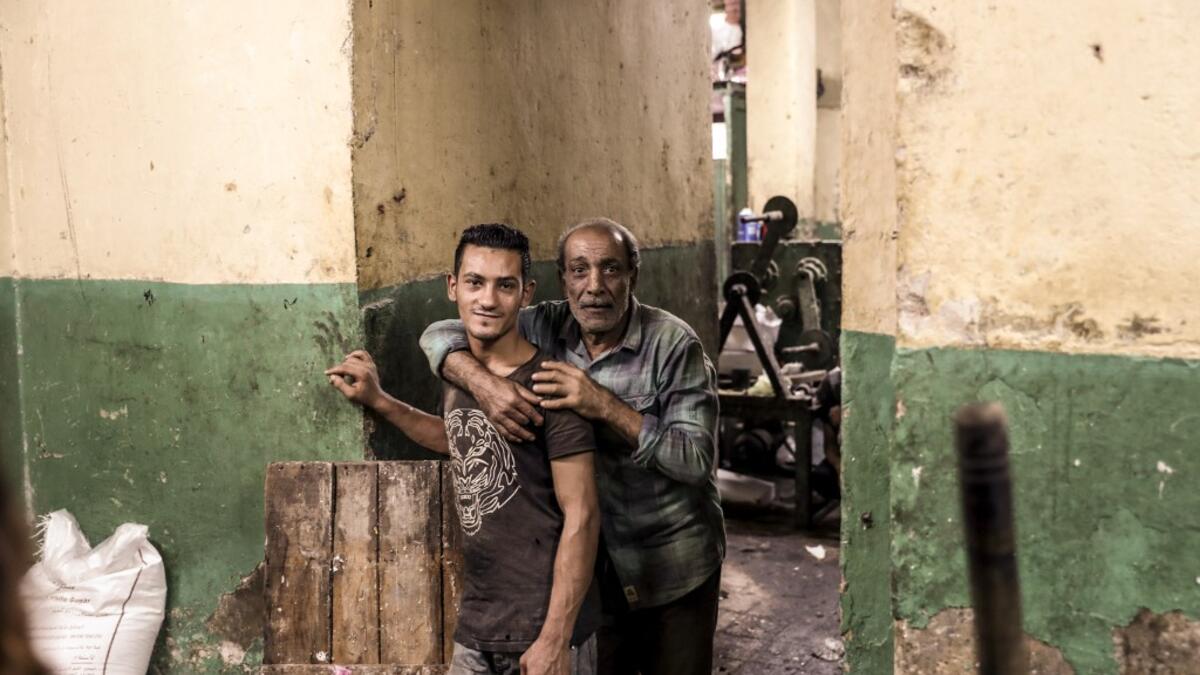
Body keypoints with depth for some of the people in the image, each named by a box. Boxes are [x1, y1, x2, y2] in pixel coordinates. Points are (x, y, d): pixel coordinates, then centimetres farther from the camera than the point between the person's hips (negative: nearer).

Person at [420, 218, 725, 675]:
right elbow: (440, 335, -3)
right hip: (591, 566, 3)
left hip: (673, 572, -3)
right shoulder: (547, 328, -4)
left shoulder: (674, 344, -17)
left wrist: (605, 406, -31)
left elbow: (696, 460, -22)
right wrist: (483, 382, -24)